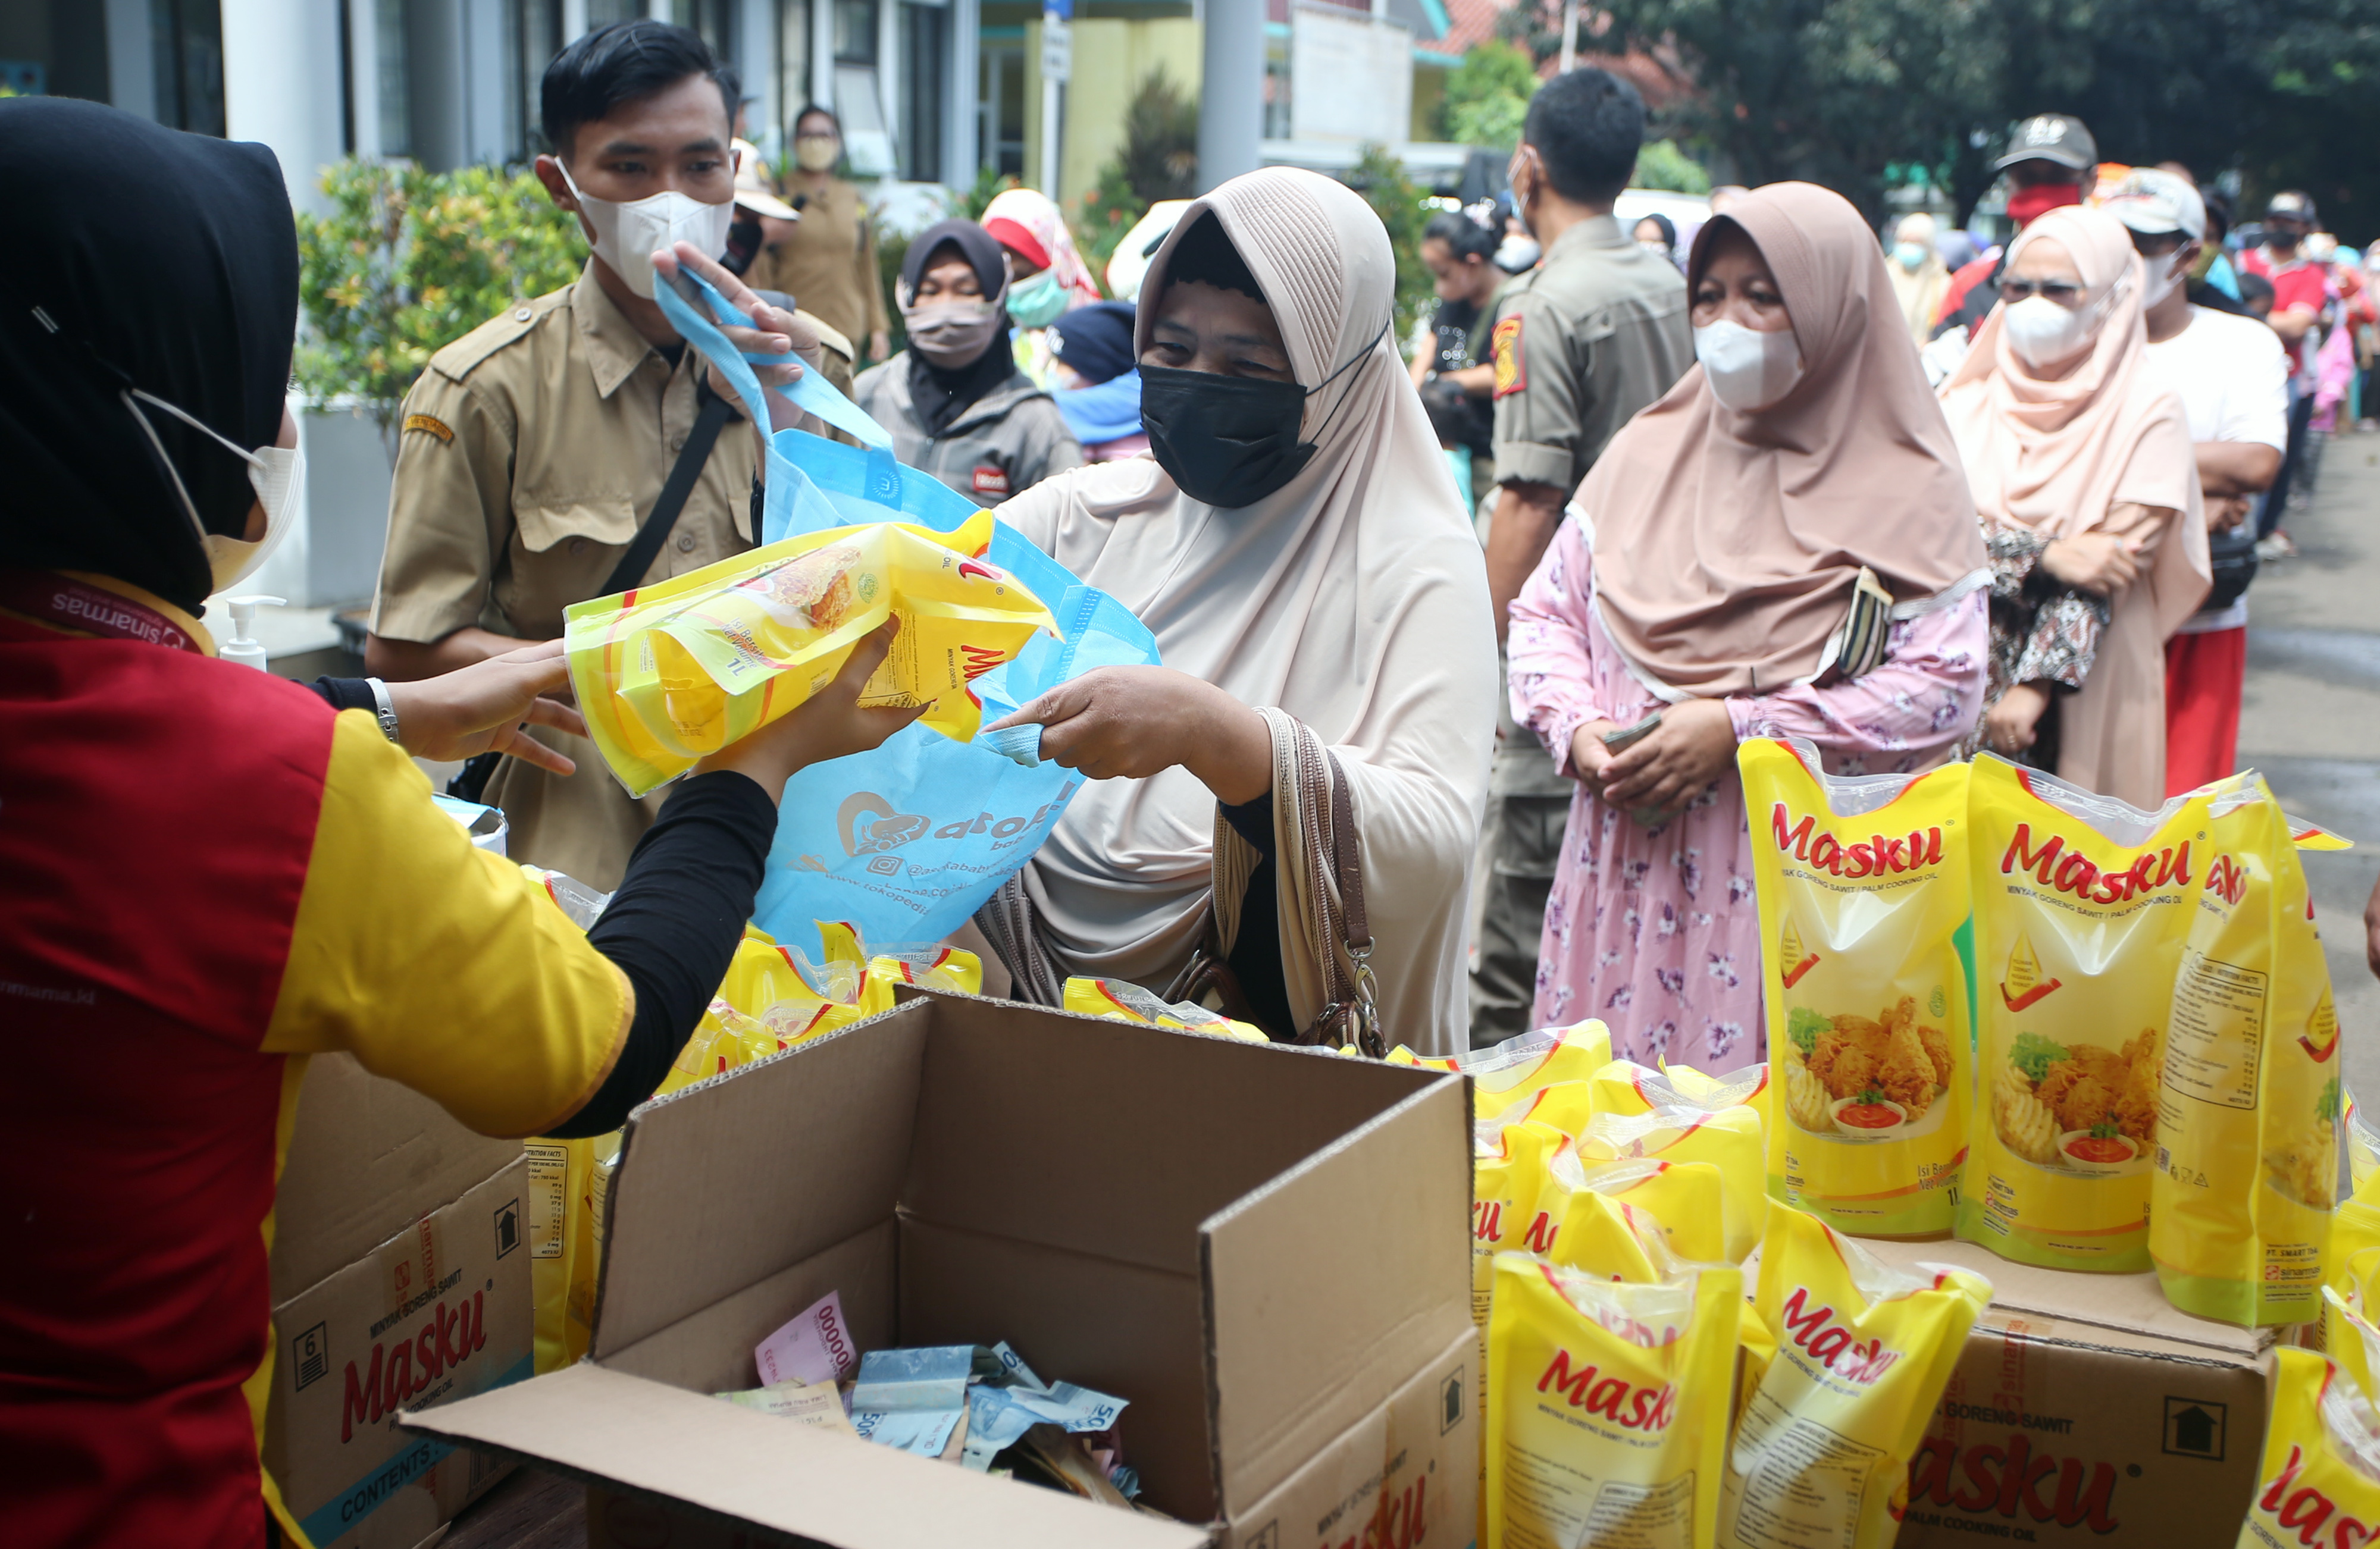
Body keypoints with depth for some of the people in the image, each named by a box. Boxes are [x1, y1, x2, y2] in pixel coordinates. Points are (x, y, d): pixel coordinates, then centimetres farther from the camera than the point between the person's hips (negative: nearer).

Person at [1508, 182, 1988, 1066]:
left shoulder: (1906, 490, -1)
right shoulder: (1647, 453, 12)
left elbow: (1945, 688, -9)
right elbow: (1545, 610, 14)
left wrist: (1739, 728, -15)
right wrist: (1578, 728, -6)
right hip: (1627, 868, 4)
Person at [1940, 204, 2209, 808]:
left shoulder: (2147, 416, -2)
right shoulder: (1969, 404, 7)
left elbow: (2115, 565, -10)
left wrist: (2033, 687, -17)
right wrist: (2044, 555, -19)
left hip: (2084, 687, -2)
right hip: (1963, 673, 2)